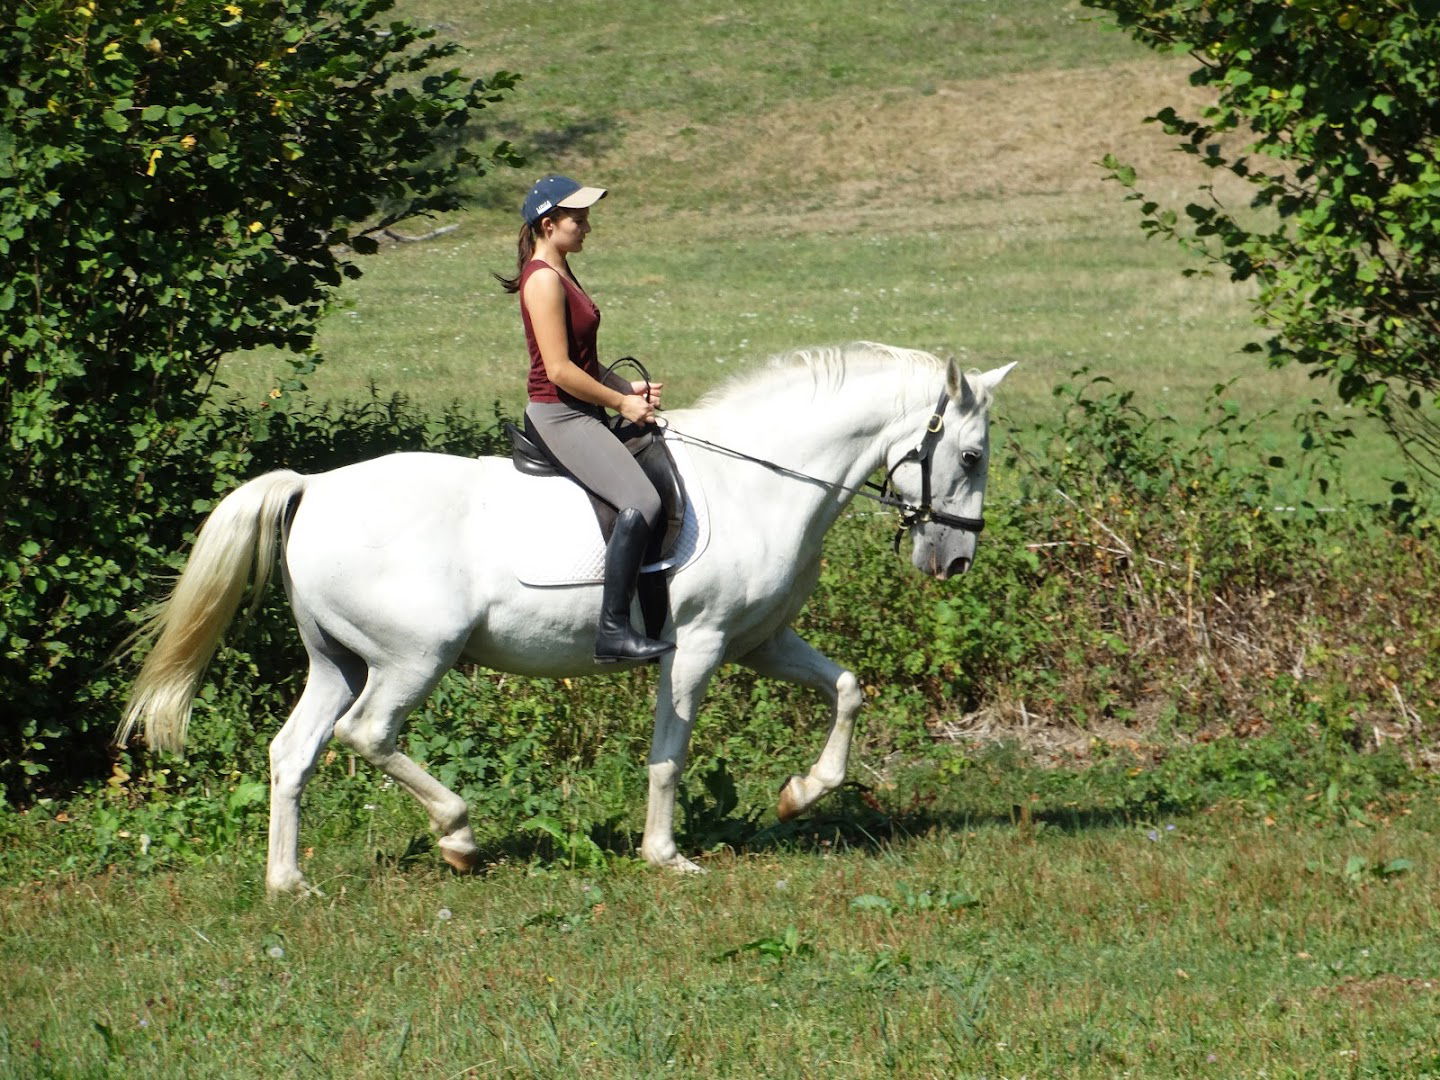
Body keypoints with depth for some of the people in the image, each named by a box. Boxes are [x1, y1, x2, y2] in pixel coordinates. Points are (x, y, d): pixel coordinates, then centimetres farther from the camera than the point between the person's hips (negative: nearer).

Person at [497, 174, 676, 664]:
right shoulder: (543, 279, -16)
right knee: (640, 503, -24)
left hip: (580, 415, 11)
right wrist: (622, 402, -12)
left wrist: (627, 387, 8)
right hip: (560, 415, -11)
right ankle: (613, 631, -25)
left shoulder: (560, 274, 16)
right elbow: (559, 370, -21)